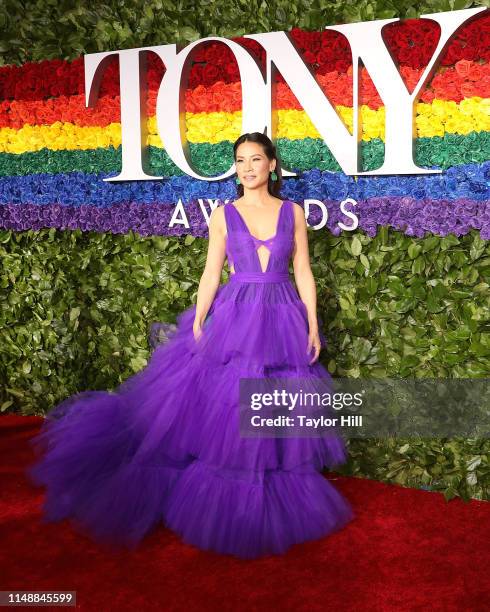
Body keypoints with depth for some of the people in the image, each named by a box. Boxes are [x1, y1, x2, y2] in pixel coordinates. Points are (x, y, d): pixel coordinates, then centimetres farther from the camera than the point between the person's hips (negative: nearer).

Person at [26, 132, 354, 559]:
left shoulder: (293, 212, 7)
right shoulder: (223, 214, 5)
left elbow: (303, 273, 6)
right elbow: (211, 274, 5)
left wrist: (313, 326, 1)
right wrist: (197, 324, -3)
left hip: (284, 322, 1)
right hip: (235, 319, -1)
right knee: (225, 413, -1)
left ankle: (277, 506, 24)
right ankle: (226, 505, 17)